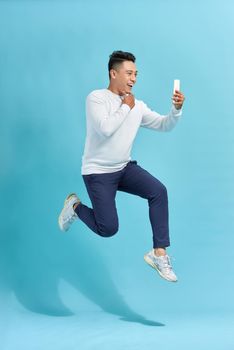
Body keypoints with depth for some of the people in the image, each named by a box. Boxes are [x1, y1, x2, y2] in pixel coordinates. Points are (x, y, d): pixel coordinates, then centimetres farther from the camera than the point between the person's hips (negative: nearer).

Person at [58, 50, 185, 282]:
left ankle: (159, 253, -14)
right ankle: (75, 207, 21)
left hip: (125, 168, 5)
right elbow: (105, 129, -29)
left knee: (158, 191, -20)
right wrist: (125, 107, -16)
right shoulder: (96, 98, -14)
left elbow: (164, 125, 1)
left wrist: (176, 109, -18)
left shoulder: (137, 105, 3)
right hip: (98, 172, -5)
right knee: (108, 229, -10)